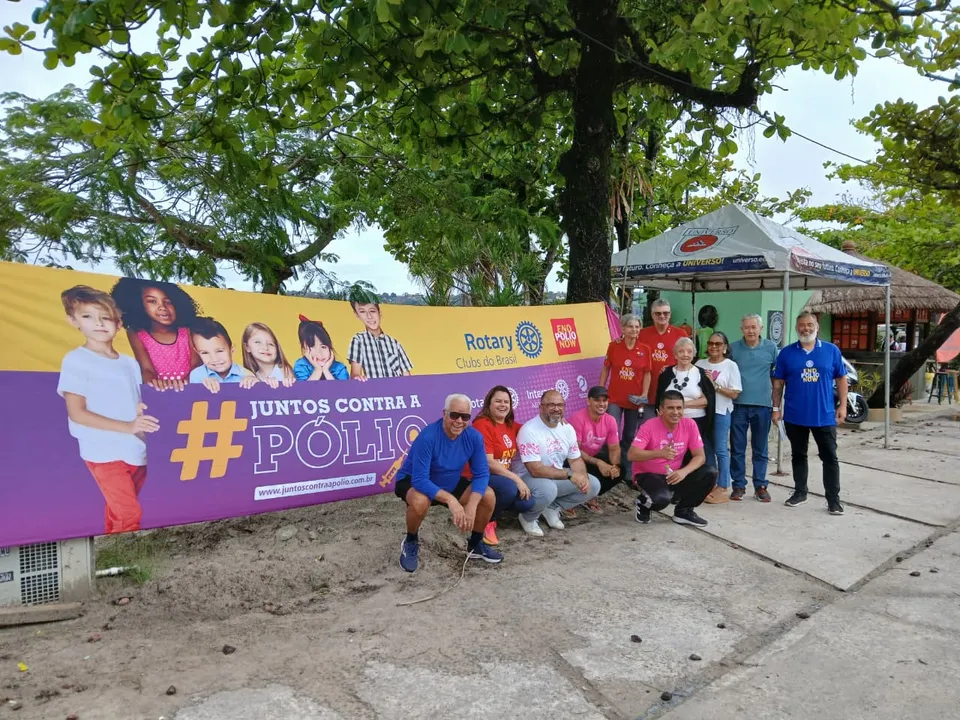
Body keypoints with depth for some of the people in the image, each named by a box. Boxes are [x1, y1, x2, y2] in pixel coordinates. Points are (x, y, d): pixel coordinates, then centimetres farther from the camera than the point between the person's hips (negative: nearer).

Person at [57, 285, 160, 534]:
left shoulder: (129, 363, 10)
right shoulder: (76, 360, -7)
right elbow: (76, 413, -12)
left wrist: (143, 411, -4)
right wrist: (127, 426, -20)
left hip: (136, 451, 6)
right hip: (104, 453, -5)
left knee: (118, 513, 15)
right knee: (130, 515, -10)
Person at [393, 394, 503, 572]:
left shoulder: (474, 437, -17)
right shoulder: (428, 437, -33)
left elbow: (481, 473, -15)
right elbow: (420, 480, -35)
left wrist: (471, 505, -30)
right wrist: (450, 500, -44)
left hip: (450, 483, 5)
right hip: (413, 482, -5)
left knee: (488, 496, -13)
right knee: (420, 501, -38)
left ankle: (475, 544, 12)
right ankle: (411, 543, -6)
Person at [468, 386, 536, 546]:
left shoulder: (511, 425, 7)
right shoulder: (482, 425, -16)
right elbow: (488, 462, -22)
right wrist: (516, 479, -23)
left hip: (501, 477, 8)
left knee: (527, 502, -13)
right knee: (509, 488, -34)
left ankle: (493, 508, 12)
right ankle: (487, 522, -9)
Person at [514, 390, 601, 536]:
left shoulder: (567, 428, 0)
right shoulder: (529, 430, -23)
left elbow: (575, 459, 6)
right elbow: (536, 470, -29)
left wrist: (583, 477, -17)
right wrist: (570, 474, -28)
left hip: (558, 478, 8)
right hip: (529, 478, -7)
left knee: (593, 485, -3)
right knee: (547, 489, -39)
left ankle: (552, 508, 10)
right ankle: (528, 517, -6)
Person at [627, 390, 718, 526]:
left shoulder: (689, 425, -7)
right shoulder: (649, 426, -19)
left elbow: (700, 456, -6)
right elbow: (632, 455, -27)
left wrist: (684, 472, -25)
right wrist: (660, 453, -40)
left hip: (675, 475, 5)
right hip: (648, 475, -5)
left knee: (710, 474, -15)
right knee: (662, 498, -36)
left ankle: (684, 511, 6)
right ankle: (643, 503, 4)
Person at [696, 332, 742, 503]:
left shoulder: (730, 366, -3)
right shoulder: (700, 364, 7)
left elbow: (734, 393, -8)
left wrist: (714, 385, -15)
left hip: (721, 412, -4)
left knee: (720, 449, -2)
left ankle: (723, 488, 6)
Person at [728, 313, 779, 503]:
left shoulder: (771, 347, 2)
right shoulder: (733, 348, 0)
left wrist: (776, 403, 8)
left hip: (763, 405, 0)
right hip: (738, 405, 0)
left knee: (760, 449, 10)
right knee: (737, 449, 5)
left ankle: (760, 486, 19)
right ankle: (738, 485, 15)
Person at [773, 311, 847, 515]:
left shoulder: (832, 350, 1)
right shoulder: (786, 353, 1)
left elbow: (841, 379, 6)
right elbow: (778, 383, 4)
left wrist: (842, 406, 0)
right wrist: (776, 408, 0)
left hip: (824, 415, -1)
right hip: (795, 416, 1)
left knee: (830, 458, 3)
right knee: (798, 456, 13)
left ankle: (833, 499, 11)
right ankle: (800, 492, 27)